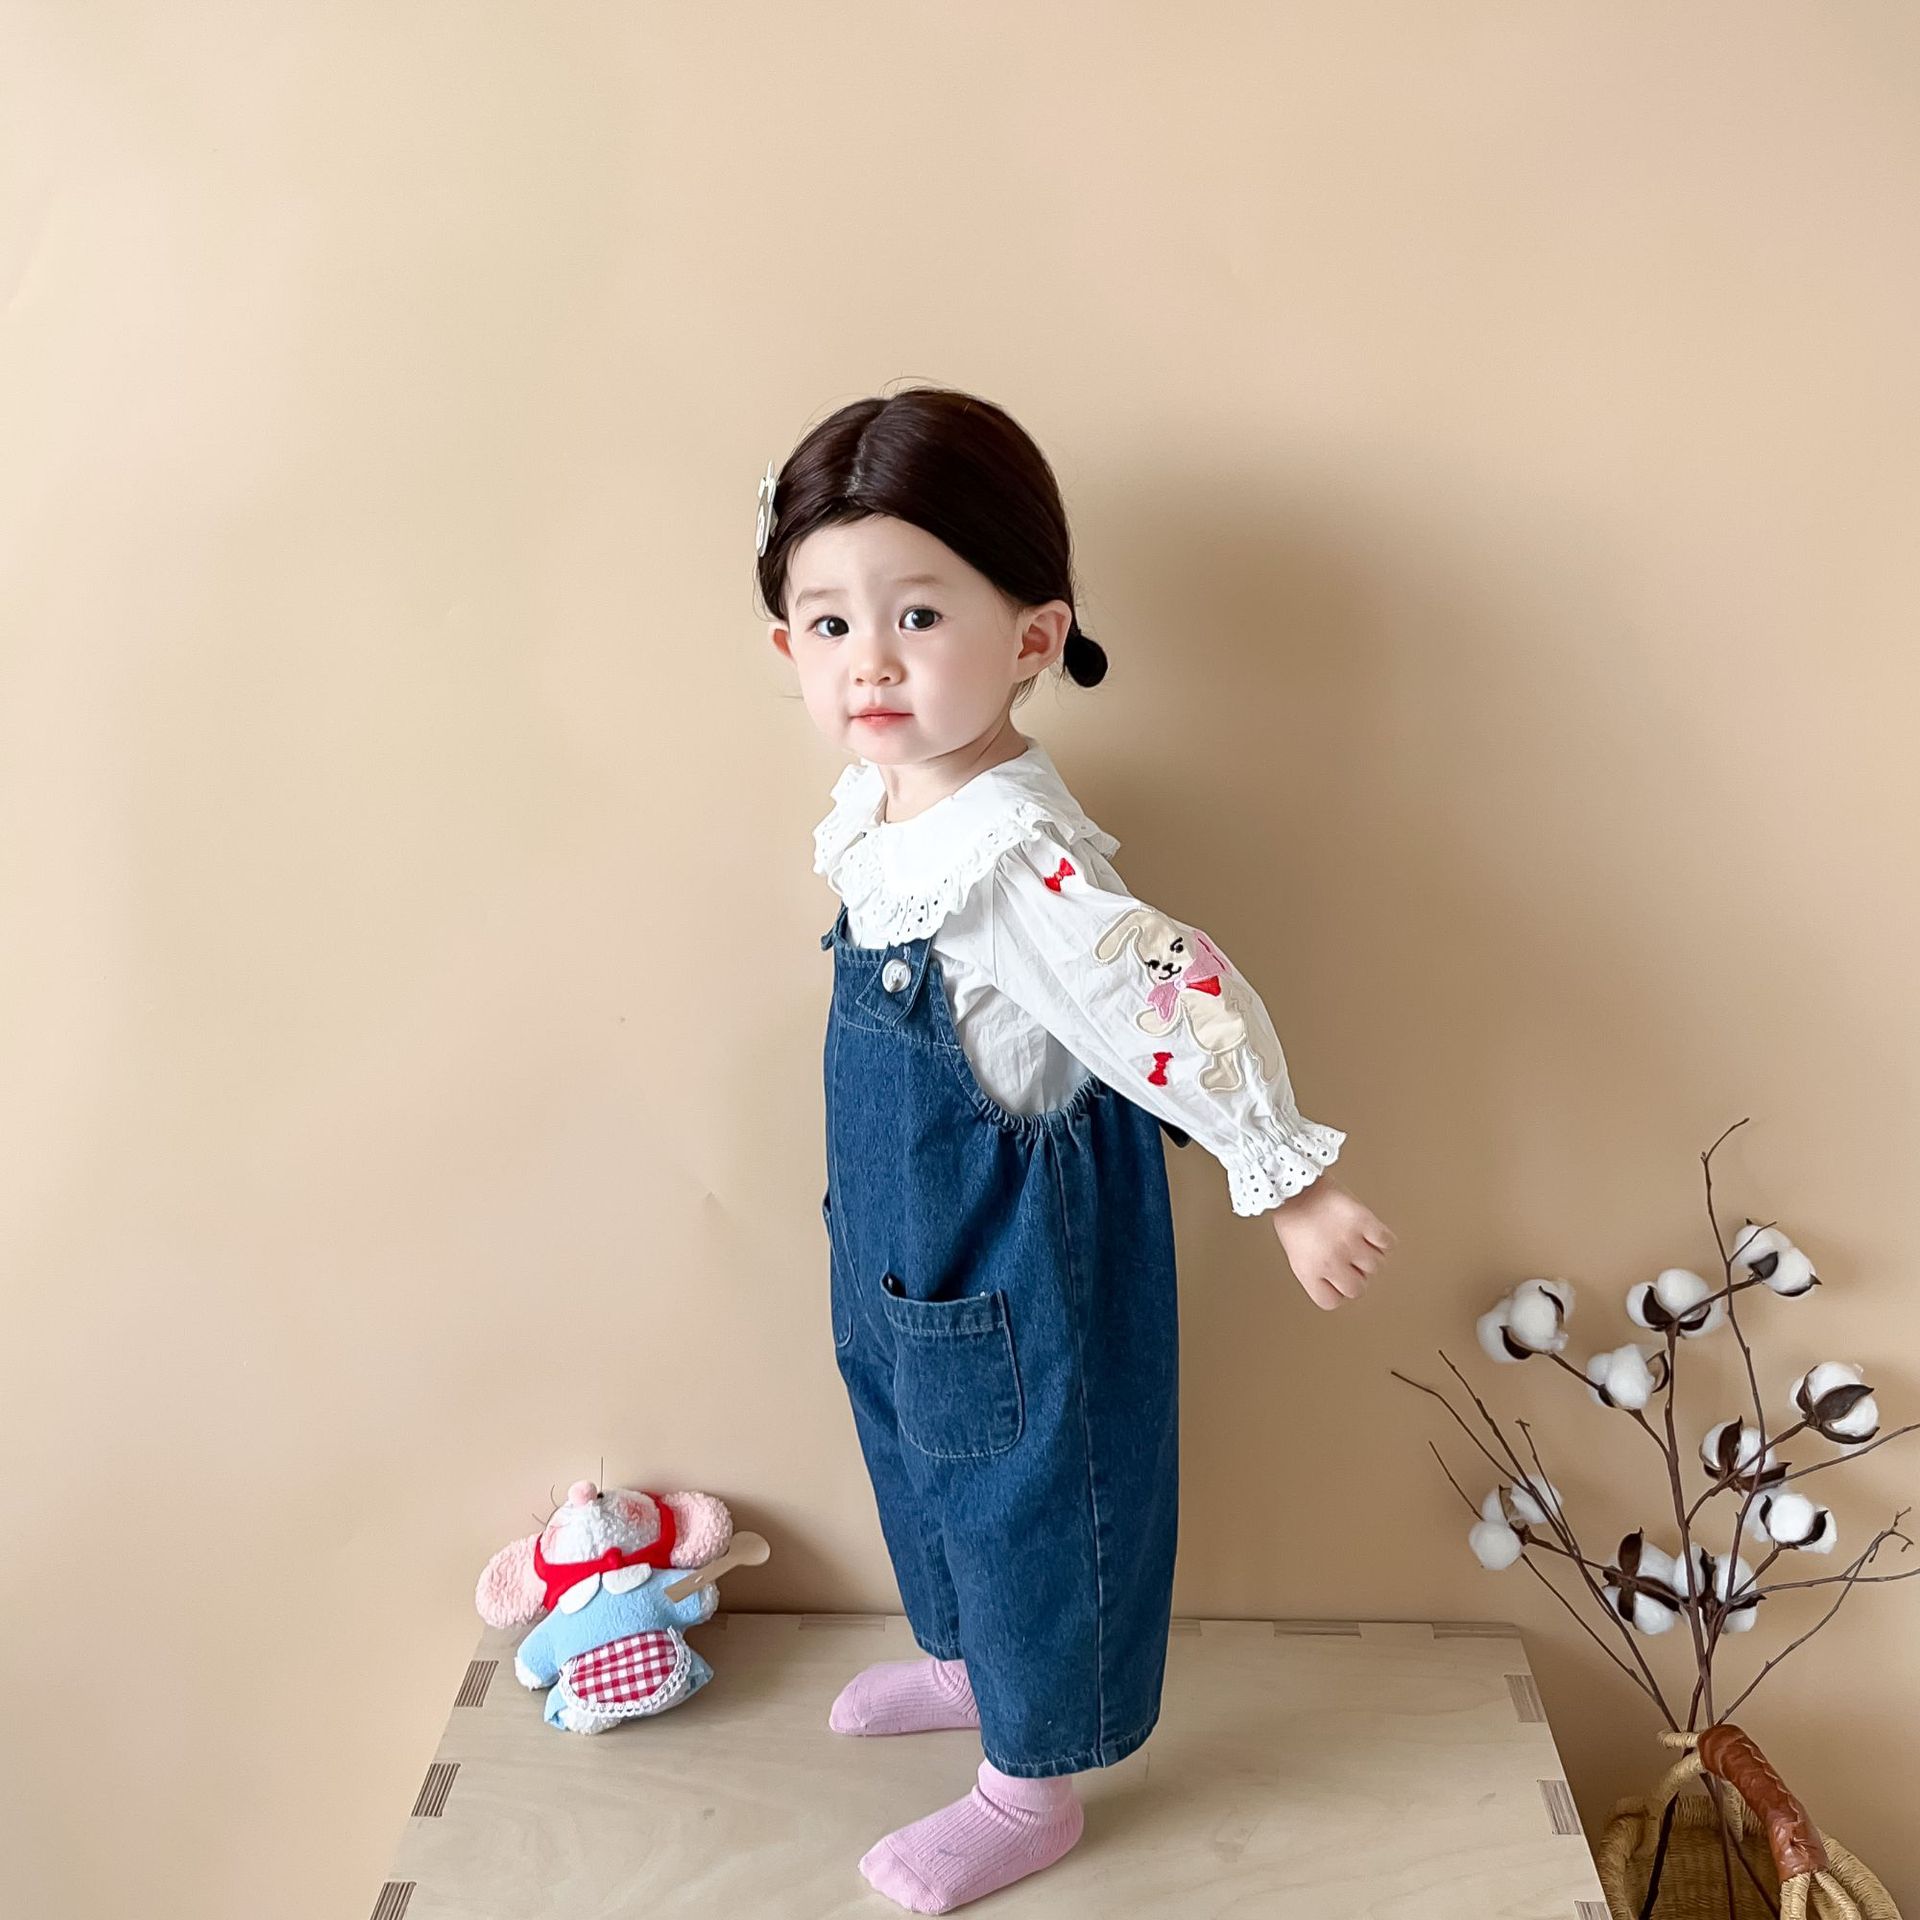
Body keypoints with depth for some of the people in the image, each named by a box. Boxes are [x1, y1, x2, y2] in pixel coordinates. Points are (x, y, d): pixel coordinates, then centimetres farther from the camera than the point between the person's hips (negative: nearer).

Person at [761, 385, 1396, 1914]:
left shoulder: (1015, 867, -33)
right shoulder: (879, 802, -4)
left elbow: (1191, 1002, -31)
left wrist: (1294, 1186, -23)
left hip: (1019, 1268, -9)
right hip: (905, 1245, 9)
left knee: (1026, 1499, 12)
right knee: (920, 1458, 28)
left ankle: (1032, 1789, 35)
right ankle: (965, 1661, 55)